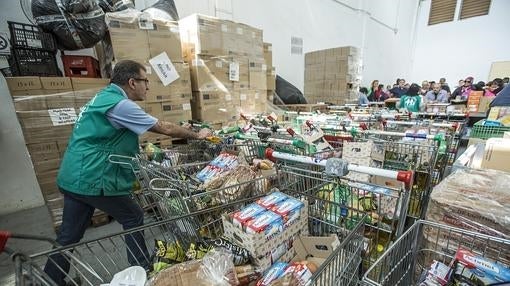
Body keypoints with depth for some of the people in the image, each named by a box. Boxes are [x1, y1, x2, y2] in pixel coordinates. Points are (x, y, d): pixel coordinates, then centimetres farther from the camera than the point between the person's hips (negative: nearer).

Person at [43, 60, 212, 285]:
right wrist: (197, 135, -4)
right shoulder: (120, 104, -18)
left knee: (69, 235, 18)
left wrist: (136, 152, 15)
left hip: (73, 176, 10)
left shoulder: (103, 97, 14)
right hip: (93, 178, -9)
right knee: (133, 219, 6)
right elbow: (165, 128, -16)